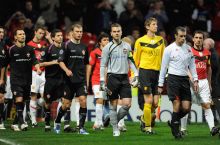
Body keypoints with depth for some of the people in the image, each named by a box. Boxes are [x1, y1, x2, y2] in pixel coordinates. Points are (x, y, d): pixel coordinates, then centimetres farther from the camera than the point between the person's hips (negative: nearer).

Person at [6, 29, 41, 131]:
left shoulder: (29, 49, 7)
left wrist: (38, 68, -21)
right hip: (15, 79, -4)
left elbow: (35, 61, 0)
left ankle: (15, 123, 18)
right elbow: (5, 64, 7)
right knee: (19, 100, -18)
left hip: (27, 80, 4)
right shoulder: (11, 50, -2)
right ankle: (21, 122, -23)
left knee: (22, 102, 7)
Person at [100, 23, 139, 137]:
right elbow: (103, 65, -2)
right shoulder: (108, 47, -2)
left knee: (127, 104, -5)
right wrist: (102, 81, -8)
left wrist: (136, 75, 8)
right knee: (113, 105, 0)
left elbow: (131, 62, 17)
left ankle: (115, 120, 17)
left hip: (124, 78, 4)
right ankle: (115, 129, 7)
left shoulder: (127, 46, 11)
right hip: (113, 77, -4)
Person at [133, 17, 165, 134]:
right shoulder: (140, 41, -2)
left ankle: (144, 118, 28)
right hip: (145, 72, -5)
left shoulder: (160, 40, 11)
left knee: (155, 103, 1)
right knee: (149, 101, -8)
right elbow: (135, 59, 3)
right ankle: (147, 127, 2)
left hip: (157, 72, 5)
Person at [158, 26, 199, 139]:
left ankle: (173, 122, 22)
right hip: (173, 78, -4)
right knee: (177, 104, -10)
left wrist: (195, 80, 6)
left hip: (185, 79, 4)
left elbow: (192, 65, 16)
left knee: (186, 107, -2)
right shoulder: (169, 49, -3)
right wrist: (160, 84, -1)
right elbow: (163, 67, 0)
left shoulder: (188, 48, 10)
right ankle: (176, 130, 2)